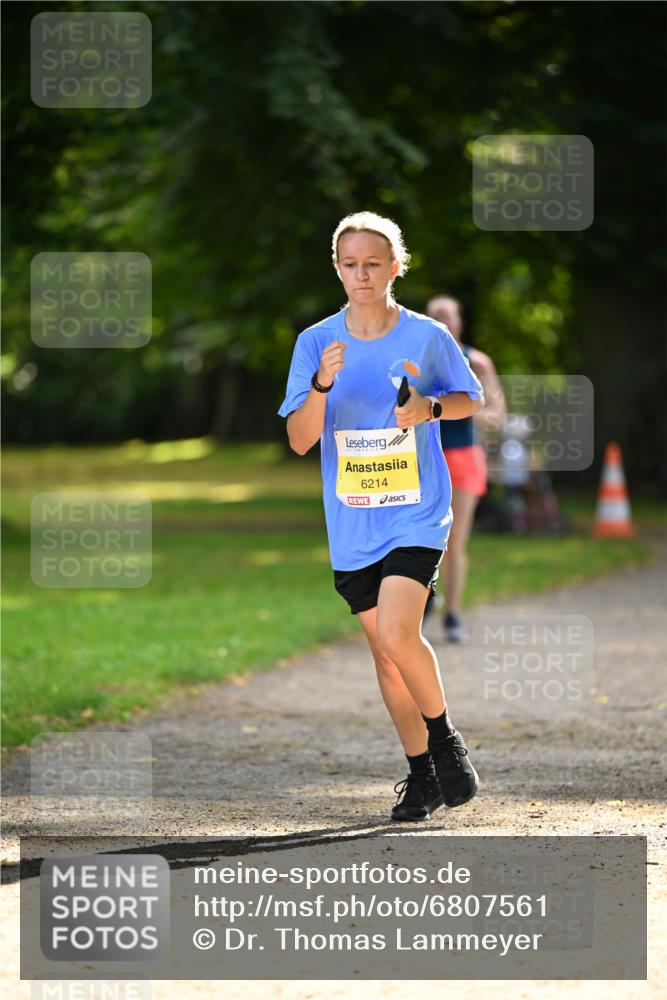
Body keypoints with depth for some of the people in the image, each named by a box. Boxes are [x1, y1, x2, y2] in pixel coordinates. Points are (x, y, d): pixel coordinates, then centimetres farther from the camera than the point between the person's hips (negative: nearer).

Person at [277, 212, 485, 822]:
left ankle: (446, 741, 3)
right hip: (351, 524, 3)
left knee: (396, 635, -21)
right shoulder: (316, 343, 0)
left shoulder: (428, 337, -4)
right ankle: (422, 774, 23)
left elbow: (473, 400, 10)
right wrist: (322, 384, -22)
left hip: (417, 515, -3)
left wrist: (430, 408, -11)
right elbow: (300, 440, -4)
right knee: (383, 649, 9)